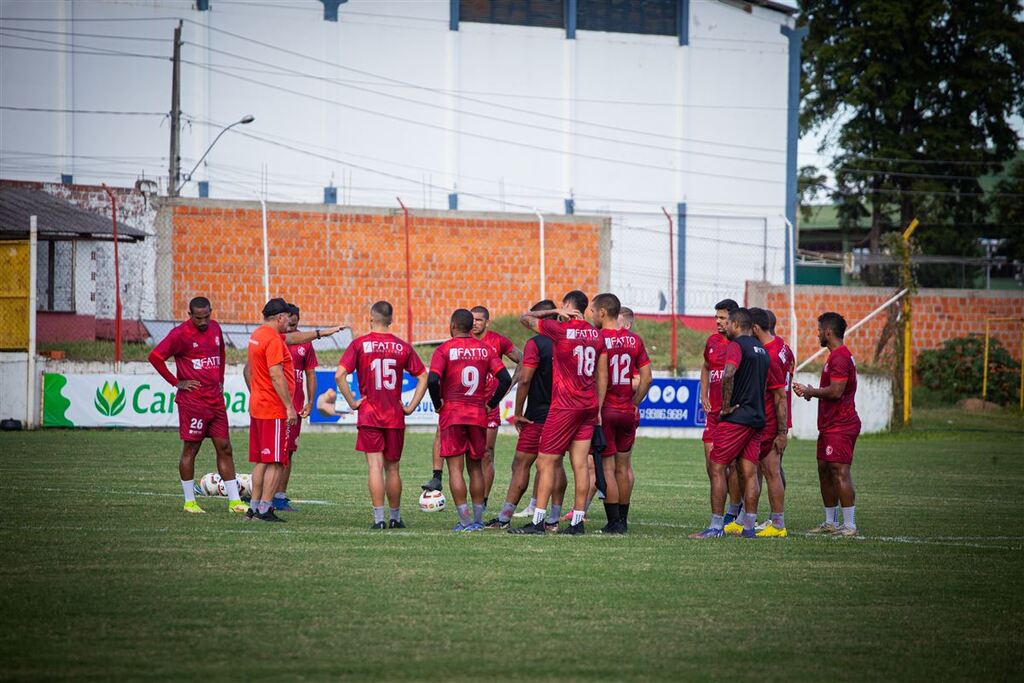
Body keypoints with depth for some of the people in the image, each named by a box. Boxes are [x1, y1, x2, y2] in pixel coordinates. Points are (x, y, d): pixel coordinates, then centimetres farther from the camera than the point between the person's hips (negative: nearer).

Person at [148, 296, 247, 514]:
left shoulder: (215, 328, 10)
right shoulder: (180, 334, -11)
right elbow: (155, 357, -14)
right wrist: (176, 383, -11)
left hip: (216, 400, 6)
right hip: (193, 402, -6)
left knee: (224, 448, 5)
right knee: (190, 449, 0)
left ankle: (235, 501, 8)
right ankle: (189, 501, 8)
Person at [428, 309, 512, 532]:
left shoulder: (444, 350, -6)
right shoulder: (485, 350, 5)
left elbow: (433, 380, -18)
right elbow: (505, 379, -2)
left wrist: (438, 404, -3)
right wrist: (490, 403, 7)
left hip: (451, 413, -4)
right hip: (478, 414, 4)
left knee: (455, 468, 0)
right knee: (476, 467, 14)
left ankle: (464, 521, -5)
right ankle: (478, 520, 16)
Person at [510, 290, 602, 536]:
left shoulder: (560, 329, -11)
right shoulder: (595, 334, 7)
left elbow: (524, 318, 2)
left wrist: (553, 312, 8)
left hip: (564, 405, -6)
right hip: (589, 405, 6)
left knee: (546, 463, -3)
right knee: (580, 464, 5)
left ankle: (537, 522, -5)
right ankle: (578, 521, 3)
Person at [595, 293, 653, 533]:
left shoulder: (599, 340, -12)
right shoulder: (634, 340, 7)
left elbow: (601, 379, -19)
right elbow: (646, 378, 7)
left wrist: (596, 410, -17)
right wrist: (634, 404, 15)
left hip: (606, 411, -6)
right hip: (628, 412, 6)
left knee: (607, 468, -1)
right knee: (623, 468, 15)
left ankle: (614, 522, -3)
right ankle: (623, 520, 19)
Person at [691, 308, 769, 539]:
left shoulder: (736, 346, -10)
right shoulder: (761, 350, 17)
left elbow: (728, 374, -27)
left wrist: (726, 405, -17)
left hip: (735, 418, -8)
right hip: (757, 418, 8)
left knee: (716, 468, -3)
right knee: (749, 473, 7)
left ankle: (716, 526, -6)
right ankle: (749, 526, 6)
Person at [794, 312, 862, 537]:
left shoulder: (840, 358, -16)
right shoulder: (837, 356, 18)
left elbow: (835, 391, -24)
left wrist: (812, 391, -9)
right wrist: (810, 391, 14)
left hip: (840, 426, -11)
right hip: (830, 425, 11)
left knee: (840, 472, -11)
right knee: (824, 469, 15)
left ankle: (850, 525, -12)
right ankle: (831, 522, 22)